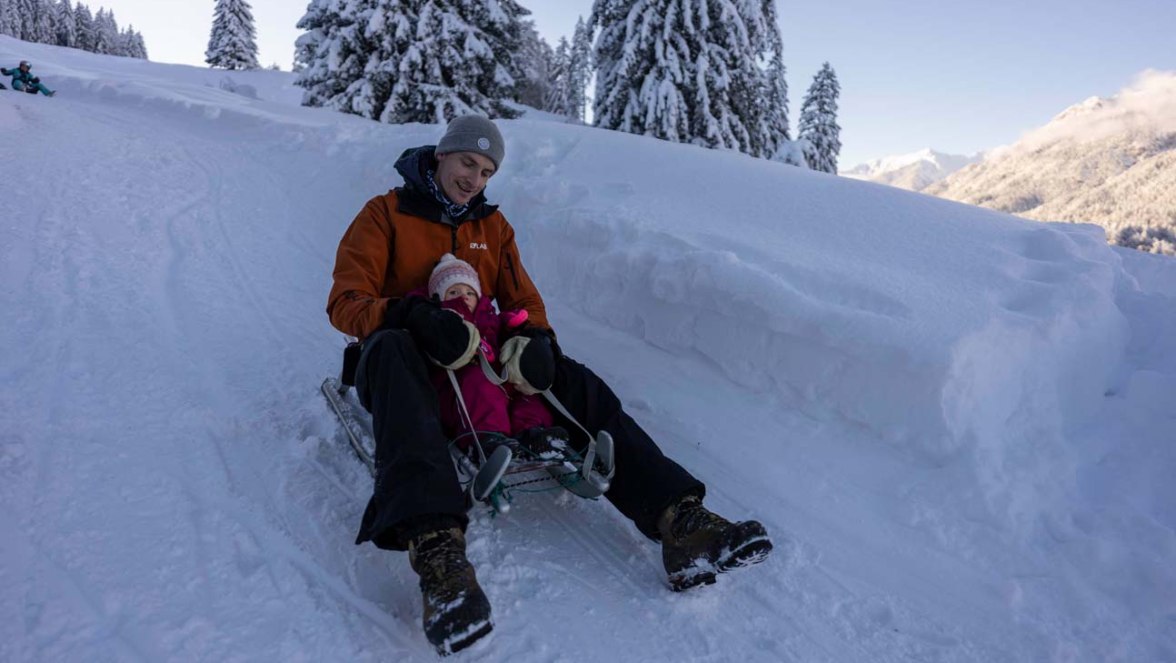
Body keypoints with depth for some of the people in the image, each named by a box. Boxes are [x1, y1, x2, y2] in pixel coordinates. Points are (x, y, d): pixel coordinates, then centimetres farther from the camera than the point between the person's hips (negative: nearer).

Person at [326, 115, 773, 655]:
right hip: (408, 363, -3)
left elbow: (522, 298, 9)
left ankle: (682, 526, -31)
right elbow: (345, 303, -10)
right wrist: (415, 317, -31)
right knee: (391, 348, -40)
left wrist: (533, 338, -17)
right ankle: (436, 550, -59)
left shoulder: (493, 225, 15)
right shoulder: (385, 215, 1)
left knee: (575, 381, -21)